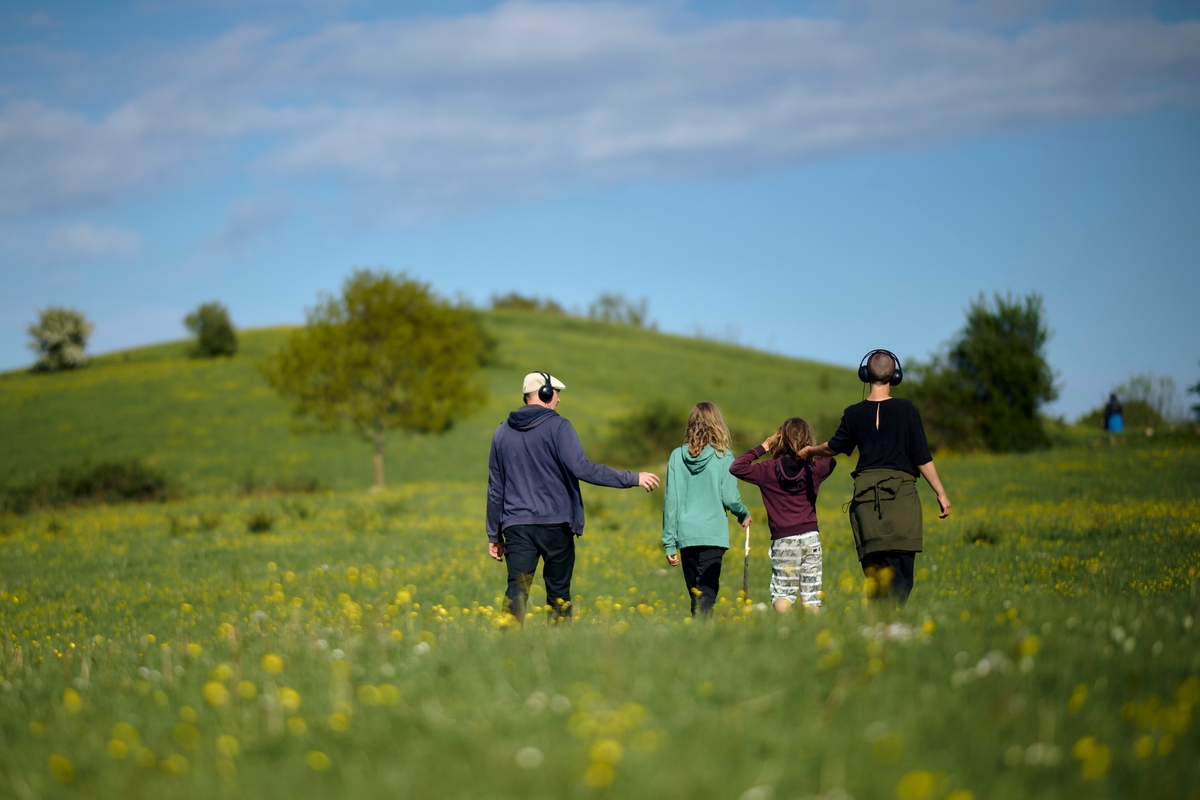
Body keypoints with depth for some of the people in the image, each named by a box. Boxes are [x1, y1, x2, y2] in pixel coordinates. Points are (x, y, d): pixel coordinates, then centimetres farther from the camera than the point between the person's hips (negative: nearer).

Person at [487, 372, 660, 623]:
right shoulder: (558, 427, -6)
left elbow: (495, 488, 15)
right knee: (559, 594, 9)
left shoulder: (502, 432, 11)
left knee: (517, 591, -6)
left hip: (516, 526, 3)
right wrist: (633, 478, -14)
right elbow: (581, 469, -18)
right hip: (555, 525, -3)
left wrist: (494, 534, 22)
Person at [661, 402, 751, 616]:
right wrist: (744, 515, 16)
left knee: (695, 595, 16)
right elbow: (730, 497, -6)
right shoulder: (722, 456, -3)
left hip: (686, 535, 3)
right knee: (706, 594, -7)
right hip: (713, 534, -3)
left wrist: (669, 543, 9)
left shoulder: (677, 456, 5)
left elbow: (671, 501, 4)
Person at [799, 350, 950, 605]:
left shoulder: (854, 414, 5)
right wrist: (941, 493, 7)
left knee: (874, 566, 8)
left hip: (866, 494, 3)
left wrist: (810, 451, 43)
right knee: (900, 567, -5)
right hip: (900, 492, -3)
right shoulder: (906, 410, -2)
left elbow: (835, 446, 22)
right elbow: (922, 457, -2)